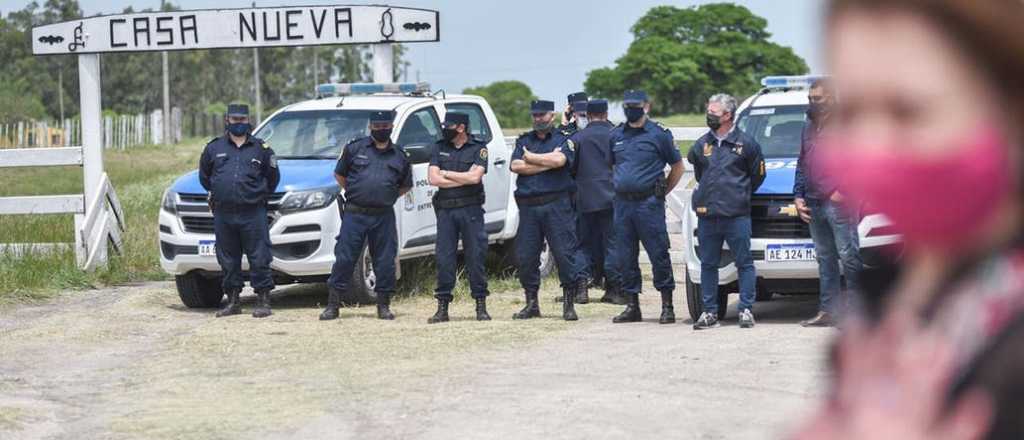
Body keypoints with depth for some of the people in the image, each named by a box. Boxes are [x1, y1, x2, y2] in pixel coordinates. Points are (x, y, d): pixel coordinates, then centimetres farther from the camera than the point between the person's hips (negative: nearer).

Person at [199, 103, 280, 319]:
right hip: (223, 214, 2)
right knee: (228, 260, 7)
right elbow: (204, 176, 22)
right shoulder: (214, 148, 10)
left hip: (253, 214, -2)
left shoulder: (260, 148, 7)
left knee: (259, 259, -5)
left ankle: (263, 301, -1)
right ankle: (233, 301, 16)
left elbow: (273, 177, 16)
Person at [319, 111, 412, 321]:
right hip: (354, 214, -2)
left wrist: (387, 197, 9)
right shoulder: (355, 148, 4)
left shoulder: (399, 155, 10)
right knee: (344, 259, -3)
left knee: (385, 262, 3)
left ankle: (384, 306, 14)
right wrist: (354, 192, 6)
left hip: (383, 217, 2)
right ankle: (332, 305, 1)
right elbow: (339, 174, 13)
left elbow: (406, 185, 20)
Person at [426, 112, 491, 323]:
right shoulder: (439, 148, 10)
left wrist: (446, 174, -5)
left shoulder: (478, 149, 1)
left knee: (476, 256, -1)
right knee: (444, 258, 1)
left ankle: (481, 307, 6)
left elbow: (475, 177, -13)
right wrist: (463, 180, -6)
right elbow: (433, 178, -1)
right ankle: (442, 309, 5)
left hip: (471, 210, -3)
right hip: (445, 210, 3)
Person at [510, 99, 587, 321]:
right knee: (525, 256, 3)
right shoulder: (524, 141, 17)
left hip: (556, 205, -4)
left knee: (564, 253, -6)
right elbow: (515, 166, -1)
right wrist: (547, 163, -5)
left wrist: (531, 158, -2)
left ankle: (569, 305, 0)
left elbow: (560, 160, -15)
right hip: (528, 206, 4)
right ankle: (531, 303, 14)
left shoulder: (563, 140, 7)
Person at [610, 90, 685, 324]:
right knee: (625, 257, 6)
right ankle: (632, 307, 14)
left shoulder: (659, 134, -1)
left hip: (649, 204, -5)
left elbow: (677, 167, 6)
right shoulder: (615, 136, 12)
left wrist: (661, 192, 4)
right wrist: (618, 186, 13)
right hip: (622, 204, 5)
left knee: (658, 255, -4)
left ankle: (667, 306, 0)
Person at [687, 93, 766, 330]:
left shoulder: (746, 143, 0)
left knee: (744, 263, -2)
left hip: (737, 215, -4)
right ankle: (710, 312, 10)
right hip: (707, 215, 4)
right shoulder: (702, 144, 11)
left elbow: (757, 175, 10)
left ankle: (746, 310, 3)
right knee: (708, 264, 5)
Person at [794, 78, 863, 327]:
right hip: (814, 204, 8)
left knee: (848, 256, -7)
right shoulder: (809, 129, 21)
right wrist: (799, 196, 16)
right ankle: (827, 311, 12)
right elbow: (802, 166, 26)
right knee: (825, 259, 10)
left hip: (839, 204, -8)